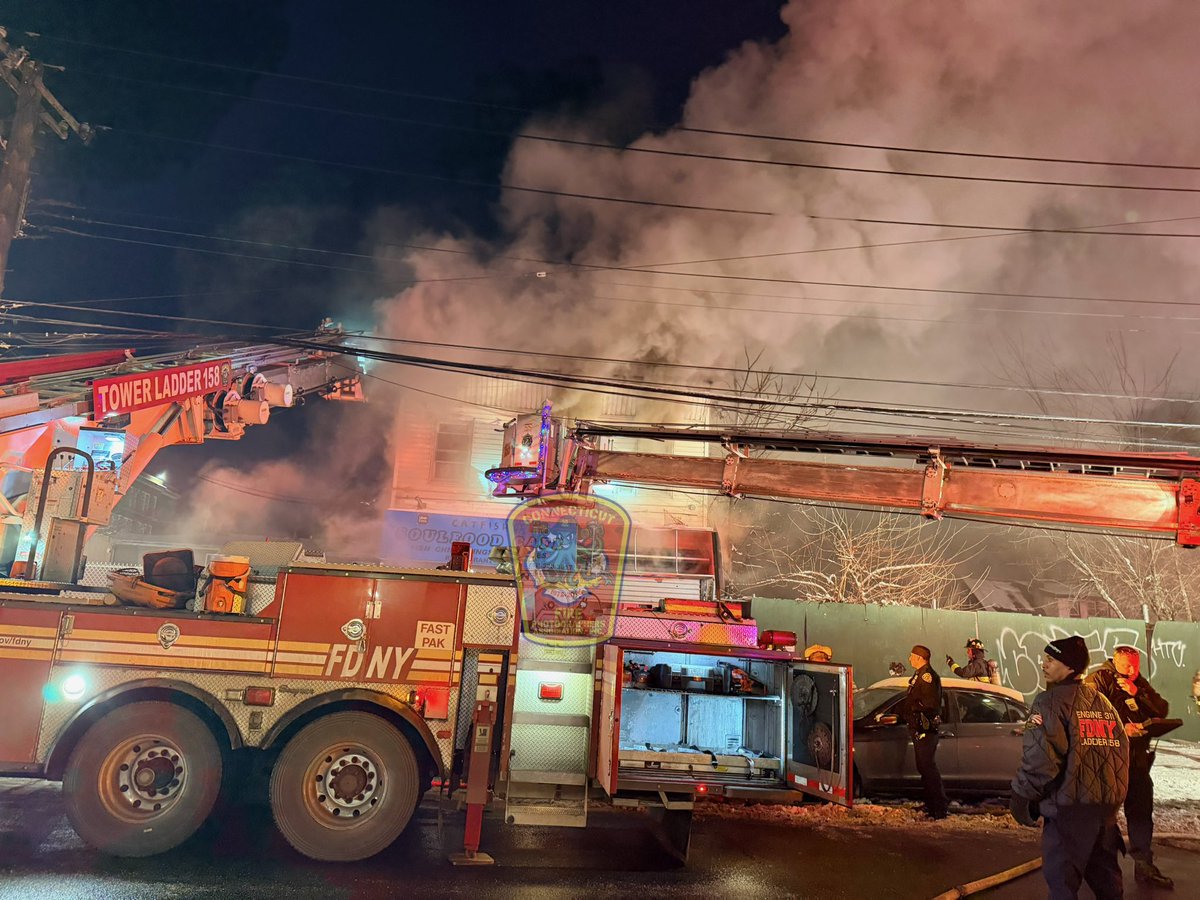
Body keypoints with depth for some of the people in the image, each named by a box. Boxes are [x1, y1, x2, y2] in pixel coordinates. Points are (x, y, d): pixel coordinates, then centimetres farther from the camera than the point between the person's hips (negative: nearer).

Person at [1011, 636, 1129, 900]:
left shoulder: (1051, 701, -12)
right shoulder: (1102, 701, 13)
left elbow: (1040, 758, -19)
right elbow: (1121, 750, 17)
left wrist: (1021, 797, -8)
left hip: (1070, 808, -8)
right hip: (1107, 804, 8)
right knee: (1105, 877, 20)